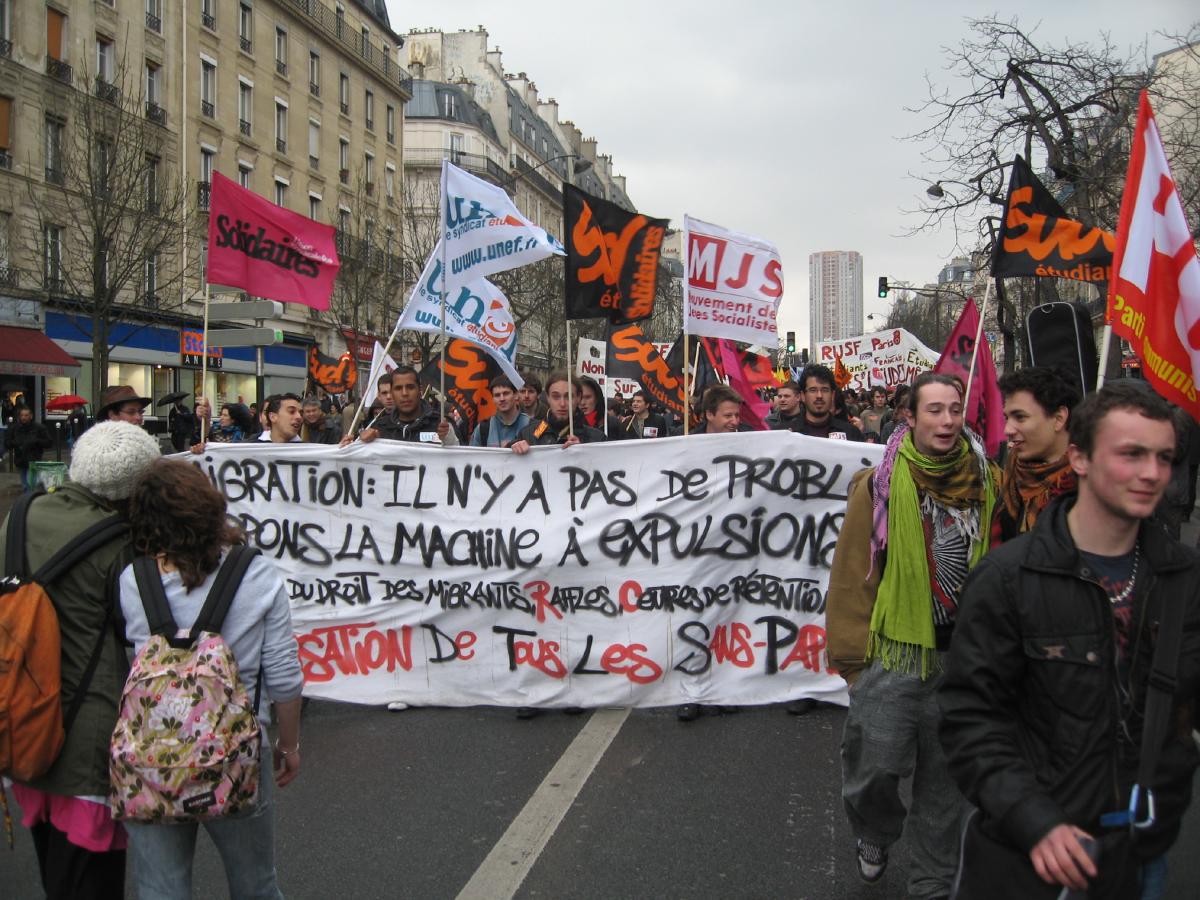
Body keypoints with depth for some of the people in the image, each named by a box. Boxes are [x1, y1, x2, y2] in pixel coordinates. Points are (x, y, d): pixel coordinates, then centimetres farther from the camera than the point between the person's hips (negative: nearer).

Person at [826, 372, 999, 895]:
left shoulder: (985, 483, 2)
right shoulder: (880, 485, -7)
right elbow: (851, 574, -6)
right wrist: (851, 655, -5)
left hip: (964, 658, 3)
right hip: (893, 653, -3)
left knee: (945, 779, 14)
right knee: (875, 766, 0)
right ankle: (876, 834, 34)